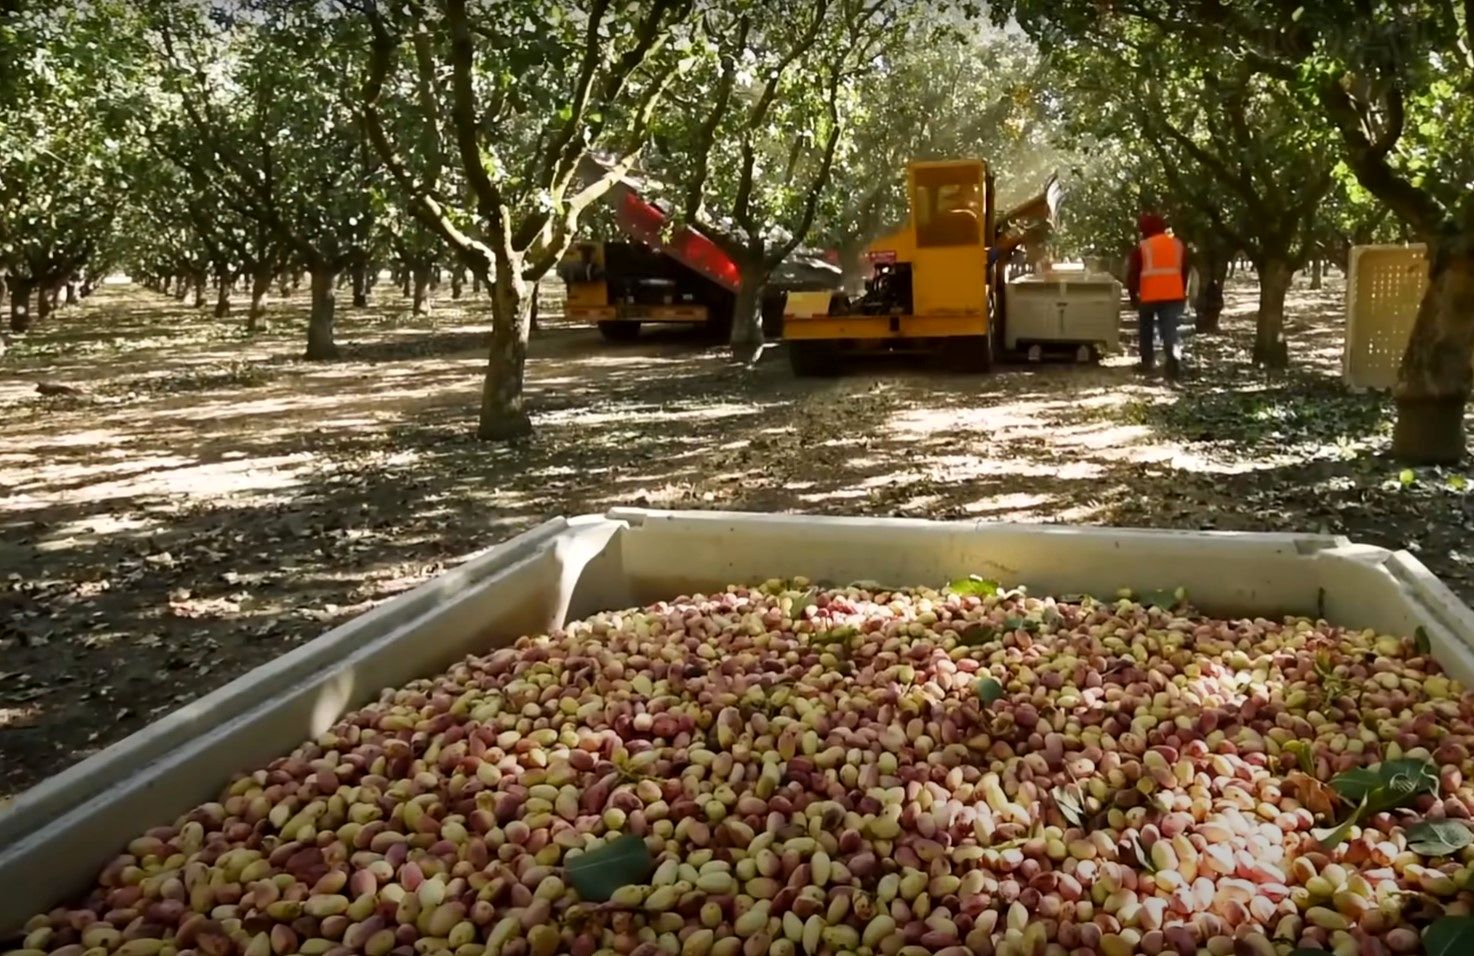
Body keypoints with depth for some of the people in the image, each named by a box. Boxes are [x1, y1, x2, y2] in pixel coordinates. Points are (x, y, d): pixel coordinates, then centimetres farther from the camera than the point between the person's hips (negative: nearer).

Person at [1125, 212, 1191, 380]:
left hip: (1149, 296, -2)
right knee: (1170, 330, -2)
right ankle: (1172, 357, -25)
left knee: (1147, 330, 18)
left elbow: (1132, 274, -2)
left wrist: (1133, 295, 9)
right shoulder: (1178, 244, 13)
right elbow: (1186, 270, 19)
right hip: (1173, 295, 2)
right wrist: (1183, 293, 27)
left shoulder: (1142, 247, -1)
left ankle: (1147, 362, 21)